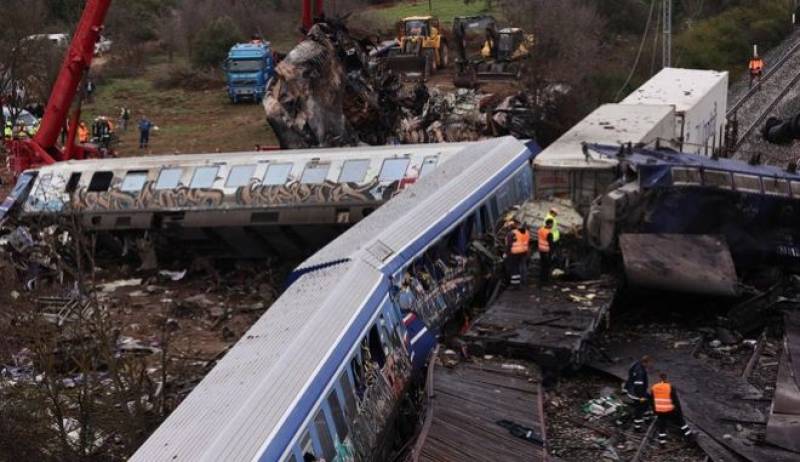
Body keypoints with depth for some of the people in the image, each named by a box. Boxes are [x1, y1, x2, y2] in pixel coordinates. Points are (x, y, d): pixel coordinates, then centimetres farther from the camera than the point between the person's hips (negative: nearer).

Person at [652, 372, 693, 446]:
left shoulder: (654, 388, -2)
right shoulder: (670, 387, -14)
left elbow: (653, 401, 8)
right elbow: (675, 400, -10)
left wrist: (654, 411, 20)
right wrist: (679, 410, -1)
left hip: (659, 411, 2)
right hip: (670, 411, -2)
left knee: (661, 426, 14)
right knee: (680, 420, 18)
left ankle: (662, 442, 13)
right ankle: (688, 434, 24)